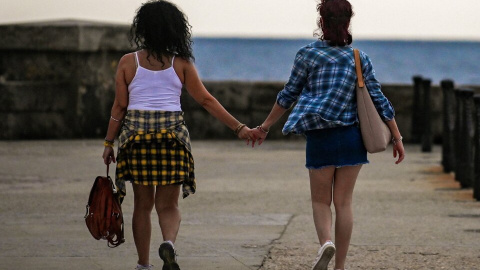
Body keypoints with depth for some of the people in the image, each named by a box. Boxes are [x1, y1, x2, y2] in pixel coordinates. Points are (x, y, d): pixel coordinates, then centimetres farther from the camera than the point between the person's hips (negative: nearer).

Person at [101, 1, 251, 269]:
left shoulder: (128, 62, 3)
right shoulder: (181, 63, 3)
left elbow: (120, 107, 3)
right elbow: (206, 100, 2)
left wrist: (109, 142, 11)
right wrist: (239, 127, 6)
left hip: (136, 134, 1)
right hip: (172, 134, -1)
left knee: (143, 203, 12)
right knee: (168, 204, 4)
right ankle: (169, 242, -25)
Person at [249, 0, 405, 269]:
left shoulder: (308, 54, -2)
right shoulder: (359, 58, 3)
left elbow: (288, 95, 3)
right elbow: (379, 101, 2)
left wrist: (265, 127, 13)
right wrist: (397, 138, 7)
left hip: (320, 137, -2)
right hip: (352, 136, 2)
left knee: (321, 200, 10)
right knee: (344, 202, 7)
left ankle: (326, 242, -18)